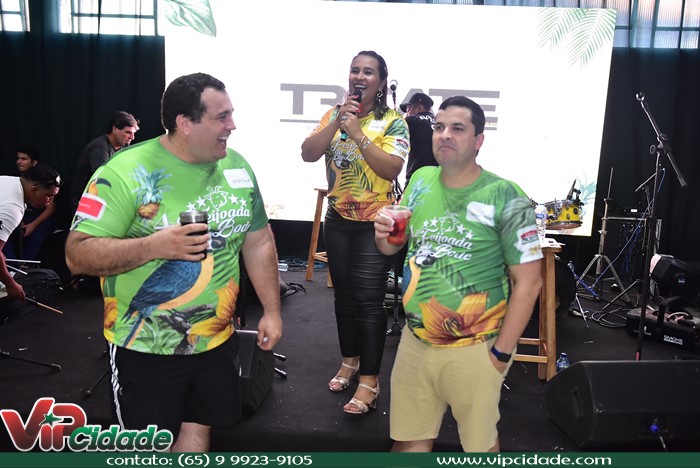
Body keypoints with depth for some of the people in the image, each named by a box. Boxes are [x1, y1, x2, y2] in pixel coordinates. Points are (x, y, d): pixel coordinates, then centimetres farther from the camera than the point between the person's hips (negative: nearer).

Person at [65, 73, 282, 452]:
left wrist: (272, 309, 6)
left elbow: (258, 241, 6)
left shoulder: (236, 167, -1)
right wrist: (155, 245, -33)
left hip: (217, 340, 4)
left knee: (197, 429, 20)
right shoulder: (125, 173, -18)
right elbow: (77, 255, -19)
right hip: (146, 347, -4)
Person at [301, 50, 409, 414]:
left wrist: (358, 133, -24)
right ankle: (350, 359, 32)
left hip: (375, 224, -4)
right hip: (337, 220, 5)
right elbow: (308, 154, -6)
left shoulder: (393, 122, -7)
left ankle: (370, 378, 6)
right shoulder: (334, 115, 5)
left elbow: (391, 169, -20)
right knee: (343, 293, 14)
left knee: (369, 299, -5)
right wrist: (337, 121, -17)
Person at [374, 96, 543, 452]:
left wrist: (501, 351, -10)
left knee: (480, 442, 16)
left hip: (474, 349, -4)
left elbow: (528, 281, -11)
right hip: (415, 340, 4)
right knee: (408, 439, 16)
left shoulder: (506, 198, -13)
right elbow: (391, 248, 12)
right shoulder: (420, 181, 2)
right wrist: (383, 233, -11)